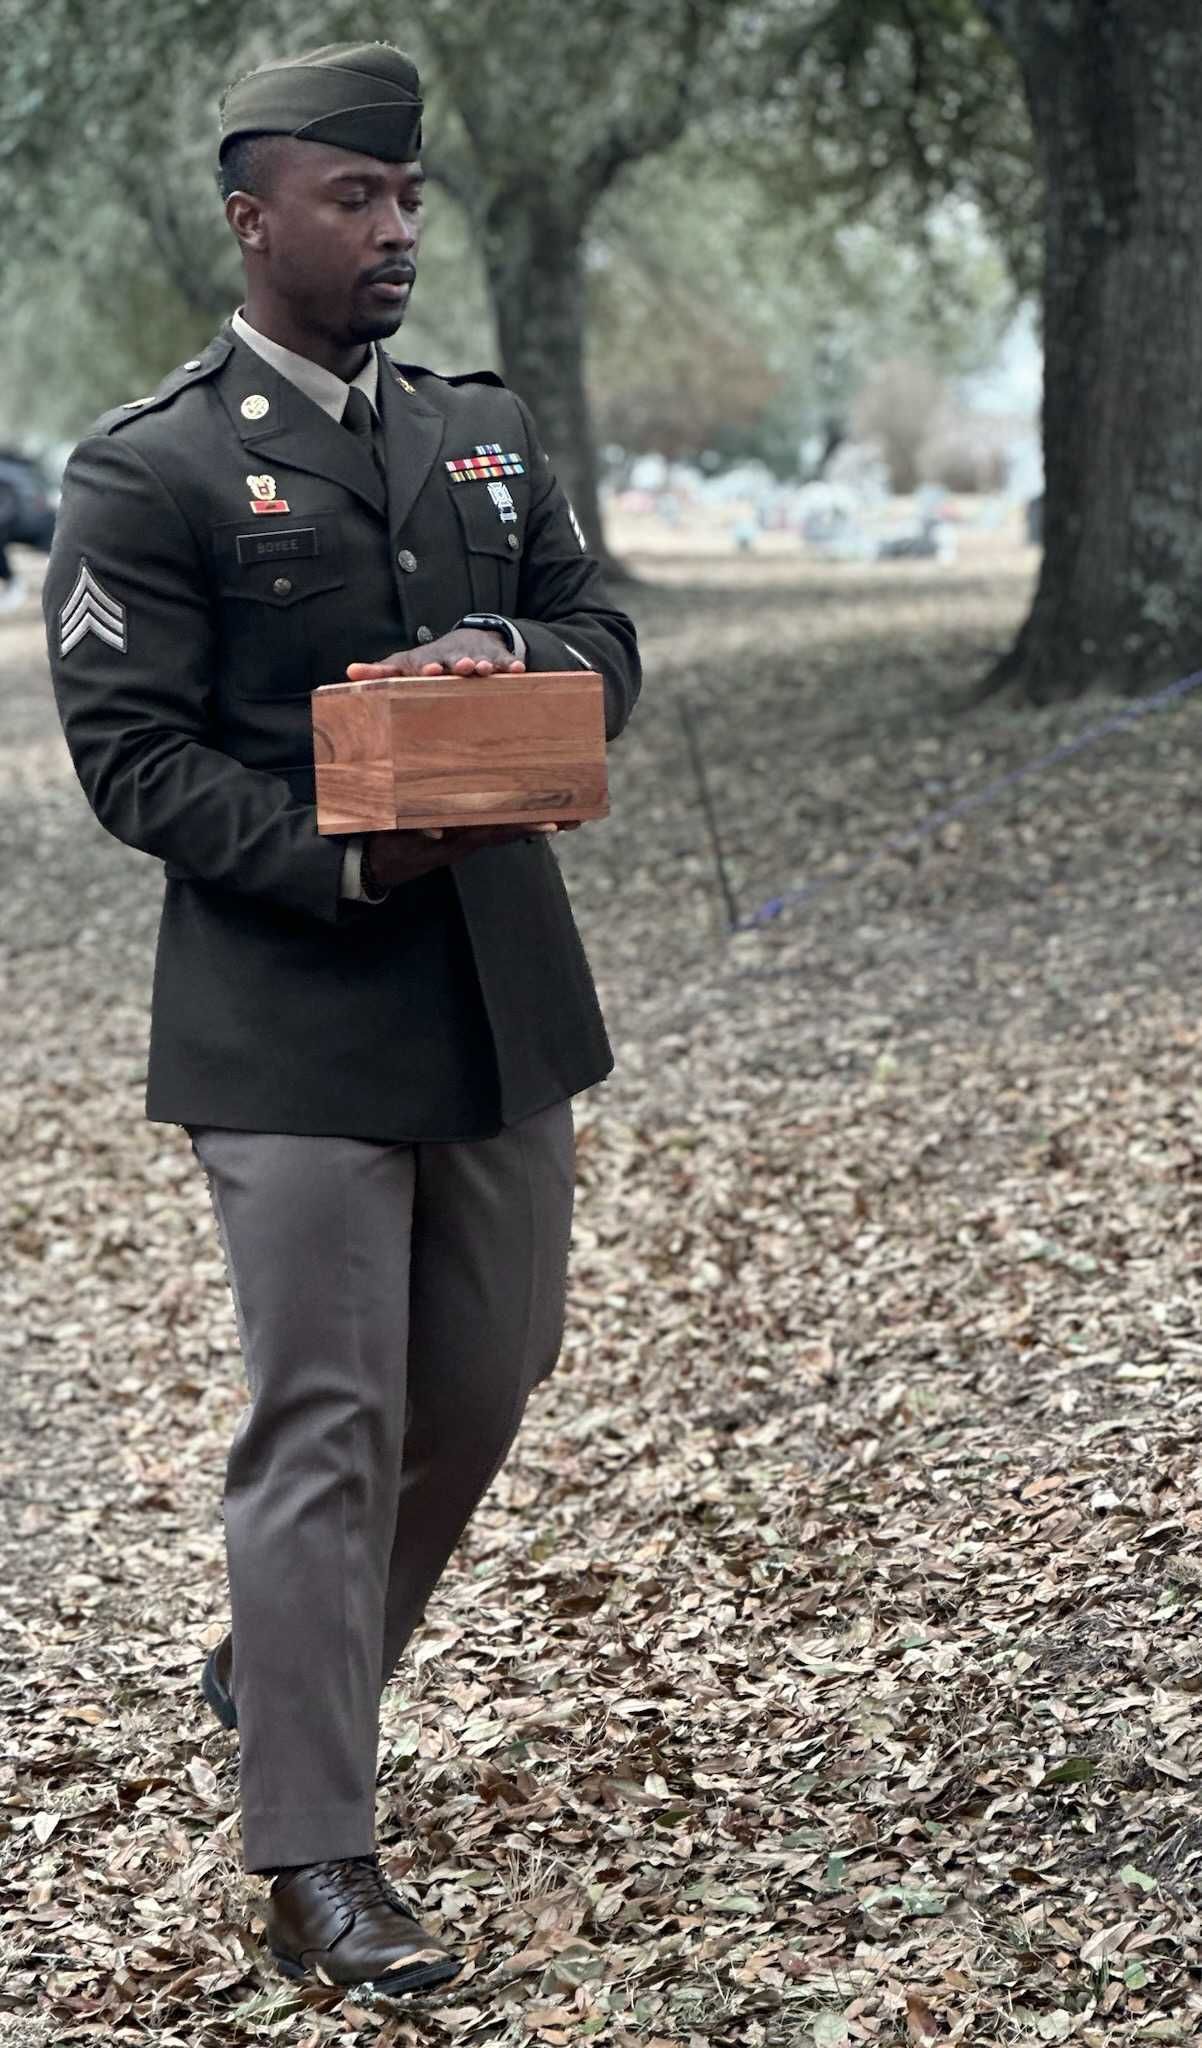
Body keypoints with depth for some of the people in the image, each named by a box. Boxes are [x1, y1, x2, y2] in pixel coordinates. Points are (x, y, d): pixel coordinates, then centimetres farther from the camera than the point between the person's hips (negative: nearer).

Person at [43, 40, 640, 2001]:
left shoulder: (488, 430, 13)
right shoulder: (147, 471, -6)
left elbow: (607, 639, 14)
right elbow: (131, 751, -11)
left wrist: (508, 653, -10)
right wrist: (345, 864, -23)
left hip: (501, 992, 6)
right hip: (290, 1018, -6)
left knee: (486, 1377, 15)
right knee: (328, 1421, -5)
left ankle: (288, 1668, 40)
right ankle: (314, 1860, 3)